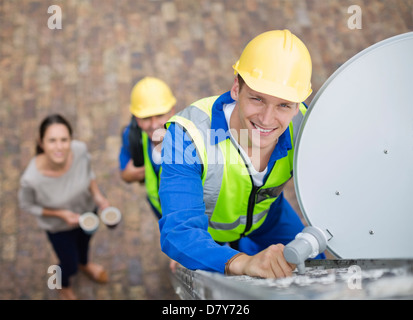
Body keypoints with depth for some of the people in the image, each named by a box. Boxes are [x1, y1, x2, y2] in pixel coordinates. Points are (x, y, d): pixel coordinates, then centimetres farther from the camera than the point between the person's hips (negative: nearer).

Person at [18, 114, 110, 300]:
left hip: (88, 209, 3)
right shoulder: (31, 178, -41)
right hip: (58, 227, -3)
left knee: (85, 240, 34)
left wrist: (97, 195, -21)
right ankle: (63, 285, 61)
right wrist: (61, 214, -27)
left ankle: (85, 264, 73)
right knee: (70, 266, 21)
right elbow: (26, 205, -19)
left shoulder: (79, 150, -34)